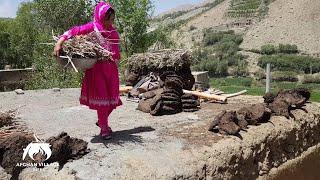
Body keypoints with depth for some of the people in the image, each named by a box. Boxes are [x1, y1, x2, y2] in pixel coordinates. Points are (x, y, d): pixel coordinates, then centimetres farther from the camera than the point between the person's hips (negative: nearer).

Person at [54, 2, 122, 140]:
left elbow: (117, 51, 9)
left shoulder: (114, 32, 8)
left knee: (113, 99, 10)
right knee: (101, 97, -2)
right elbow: (73, 31, -13)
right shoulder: (92, 27, -6)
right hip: (97, 68, -5)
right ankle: (104, 129, 13)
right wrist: (59, 43, -25)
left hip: (112, 69, 5)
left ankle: (102, 121, 35)